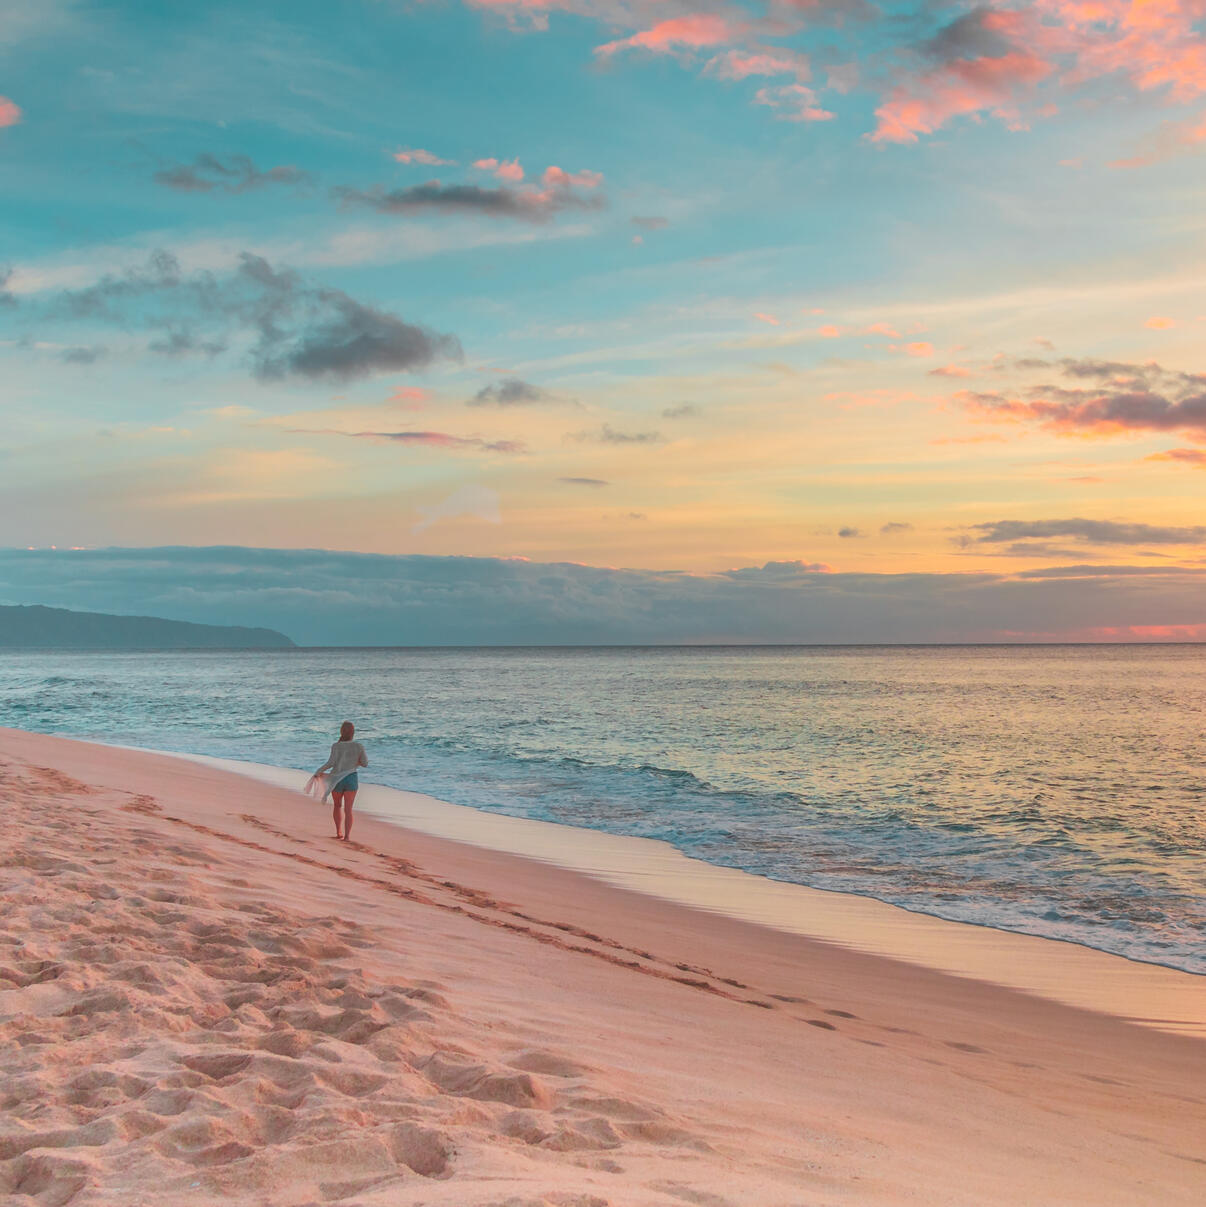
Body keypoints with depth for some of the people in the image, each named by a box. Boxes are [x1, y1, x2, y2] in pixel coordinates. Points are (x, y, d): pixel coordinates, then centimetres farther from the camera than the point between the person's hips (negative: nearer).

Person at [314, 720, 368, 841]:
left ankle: (338, 832, 26)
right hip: (351, 779, 0)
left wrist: (319, 771, -6)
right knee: (348, 809, -1)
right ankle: (347, 835, -13)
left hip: (337, 780, 0)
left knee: (337, 805, 22)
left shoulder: (336, 746, -9)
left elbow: (331, 762, -19)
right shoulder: (358, 746, -4)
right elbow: (365, 763, 2)